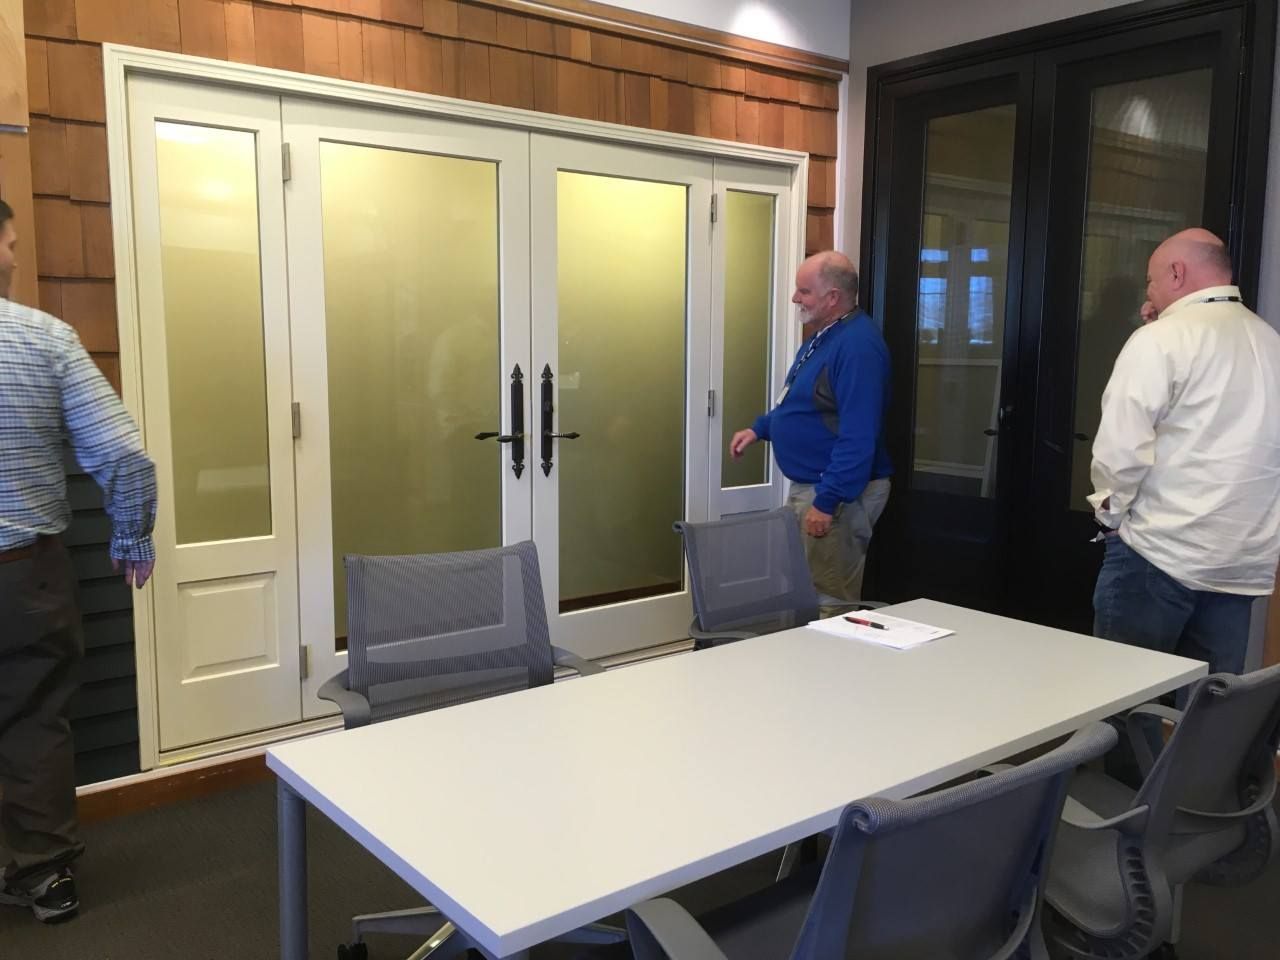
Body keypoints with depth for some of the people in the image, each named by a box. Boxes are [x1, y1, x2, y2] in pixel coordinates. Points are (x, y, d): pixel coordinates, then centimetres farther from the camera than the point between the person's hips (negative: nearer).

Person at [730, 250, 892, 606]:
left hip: (837, 492, -11)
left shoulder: (858, 344, -23)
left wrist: (826, 502, -28)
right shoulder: (823, 334, 11)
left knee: (831, 606, -1)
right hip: (808, 484, 11)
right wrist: (759, 429, 12)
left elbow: (858, 439, -27)